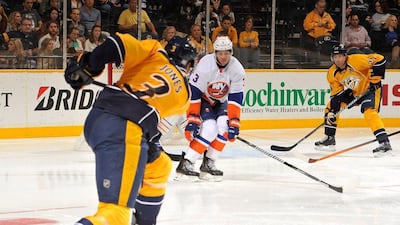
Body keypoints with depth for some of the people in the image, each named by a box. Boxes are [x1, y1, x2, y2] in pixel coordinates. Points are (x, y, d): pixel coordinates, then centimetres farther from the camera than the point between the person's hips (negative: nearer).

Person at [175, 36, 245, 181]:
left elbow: (236, 98, -14)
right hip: (202, 99, -5)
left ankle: (208, 164, -8)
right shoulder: (205, 65, -29)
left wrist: (234, 123, -19)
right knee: (210, 129, -24)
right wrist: (192, 120, -28)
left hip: (220, 101, 5)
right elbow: (193, 93, -26)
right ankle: (185, 164, -19)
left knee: (224, 126, -20)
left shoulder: (237, 69, -17)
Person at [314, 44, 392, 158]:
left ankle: (384, 143, -34)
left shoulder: (356, 60, -29)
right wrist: (332, 111, -16)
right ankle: (329, 139, 15)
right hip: (352, 92, 7)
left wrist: (375, 79, -25)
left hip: (370, 88, -7)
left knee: (369, 111, -29)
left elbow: (379, 59, -28)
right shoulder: (332, 74, -9)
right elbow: (336, 93, -4)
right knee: (331, 107, 2)